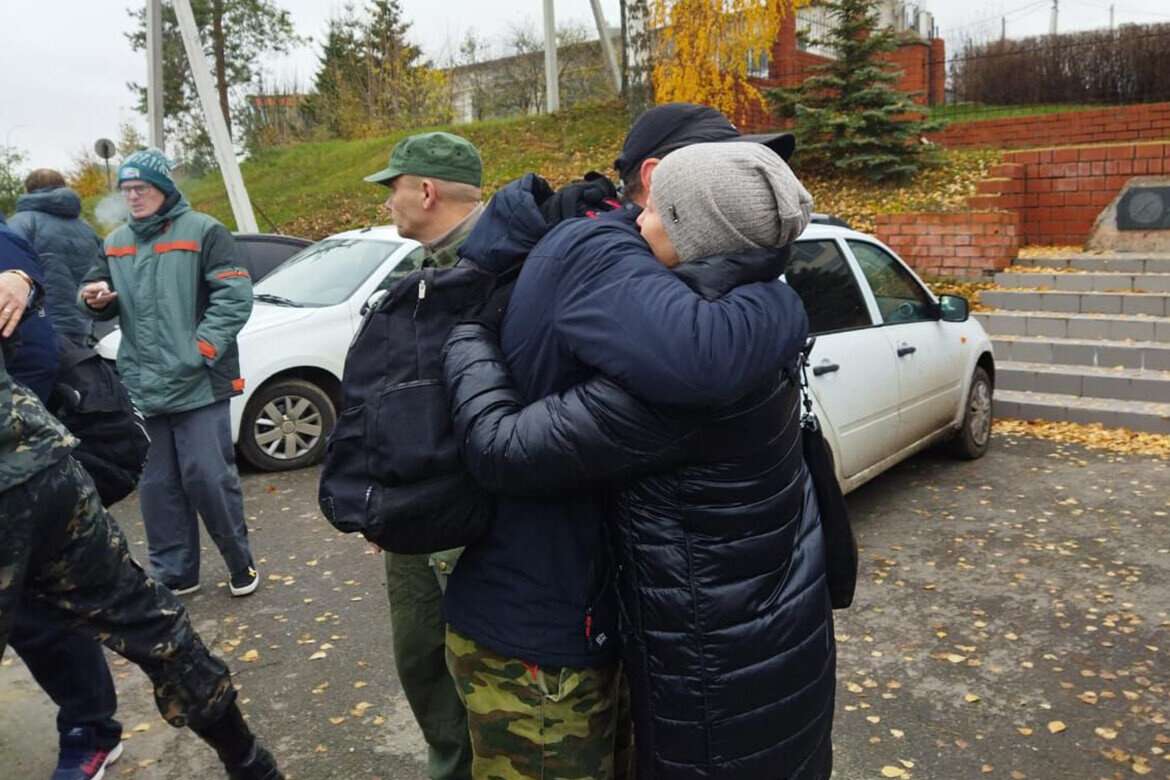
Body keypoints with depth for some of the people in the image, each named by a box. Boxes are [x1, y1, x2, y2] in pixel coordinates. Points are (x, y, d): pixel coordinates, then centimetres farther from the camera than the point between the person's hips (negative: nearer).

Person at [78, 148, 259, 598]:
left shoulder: (202, 231, -3)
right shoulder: (115, 244, 16)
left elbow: (235, 296, -10)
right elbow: (104, 305, 22)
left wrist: (201, 350, -15)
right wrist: (94, 299, -3)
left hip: (198, 385, -6)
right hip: (142, 388, 6)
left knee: (208, 477, -5)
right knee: (157, 486, 11)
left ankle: (240, 562, 16)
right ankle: (174, 573, 24)